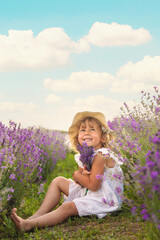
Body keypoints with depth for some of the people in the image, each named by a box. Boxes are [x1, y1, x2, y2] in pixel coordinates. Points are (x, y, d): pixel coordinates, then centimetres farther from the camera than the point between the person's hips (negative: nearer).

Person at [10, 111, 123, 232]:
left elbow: (93, 185, -26)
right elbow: (79, 181, 13)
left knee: (68, 207, -28)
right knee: (58, 181, 8)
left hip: (103, 199, -10)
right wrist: (82, 174, -13)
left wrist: (77, 175, -8)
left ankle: (29, 225, -35)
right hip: (88, 192, 10)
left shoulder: (101, 155, -22)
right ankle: (38, 215, -4)